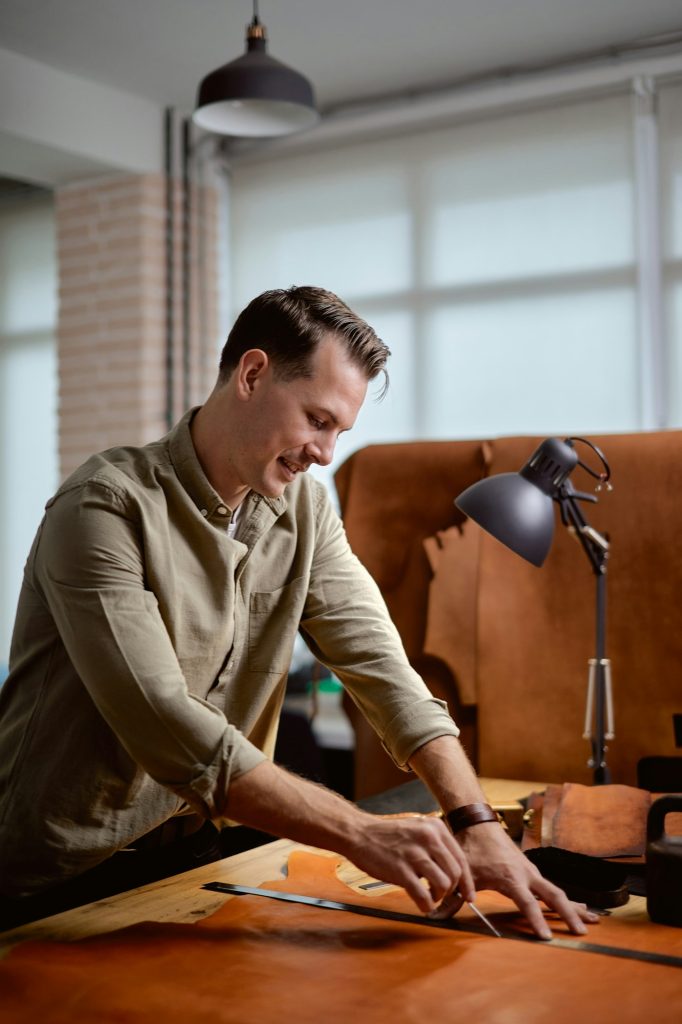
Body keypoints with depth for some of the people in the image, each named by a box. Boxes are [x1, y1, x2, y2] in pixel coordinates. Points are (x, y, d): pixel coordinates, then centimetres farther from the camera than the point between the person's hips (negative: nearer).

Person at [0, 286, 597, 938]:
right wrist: (359, 834, -31)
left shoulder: (304, 511, 3)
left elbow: (378, 663, -5)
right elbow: (164, 728, -28)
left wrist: (475, 824, -18)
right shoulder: (107, 507, -20)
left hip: (187, 853, 6)